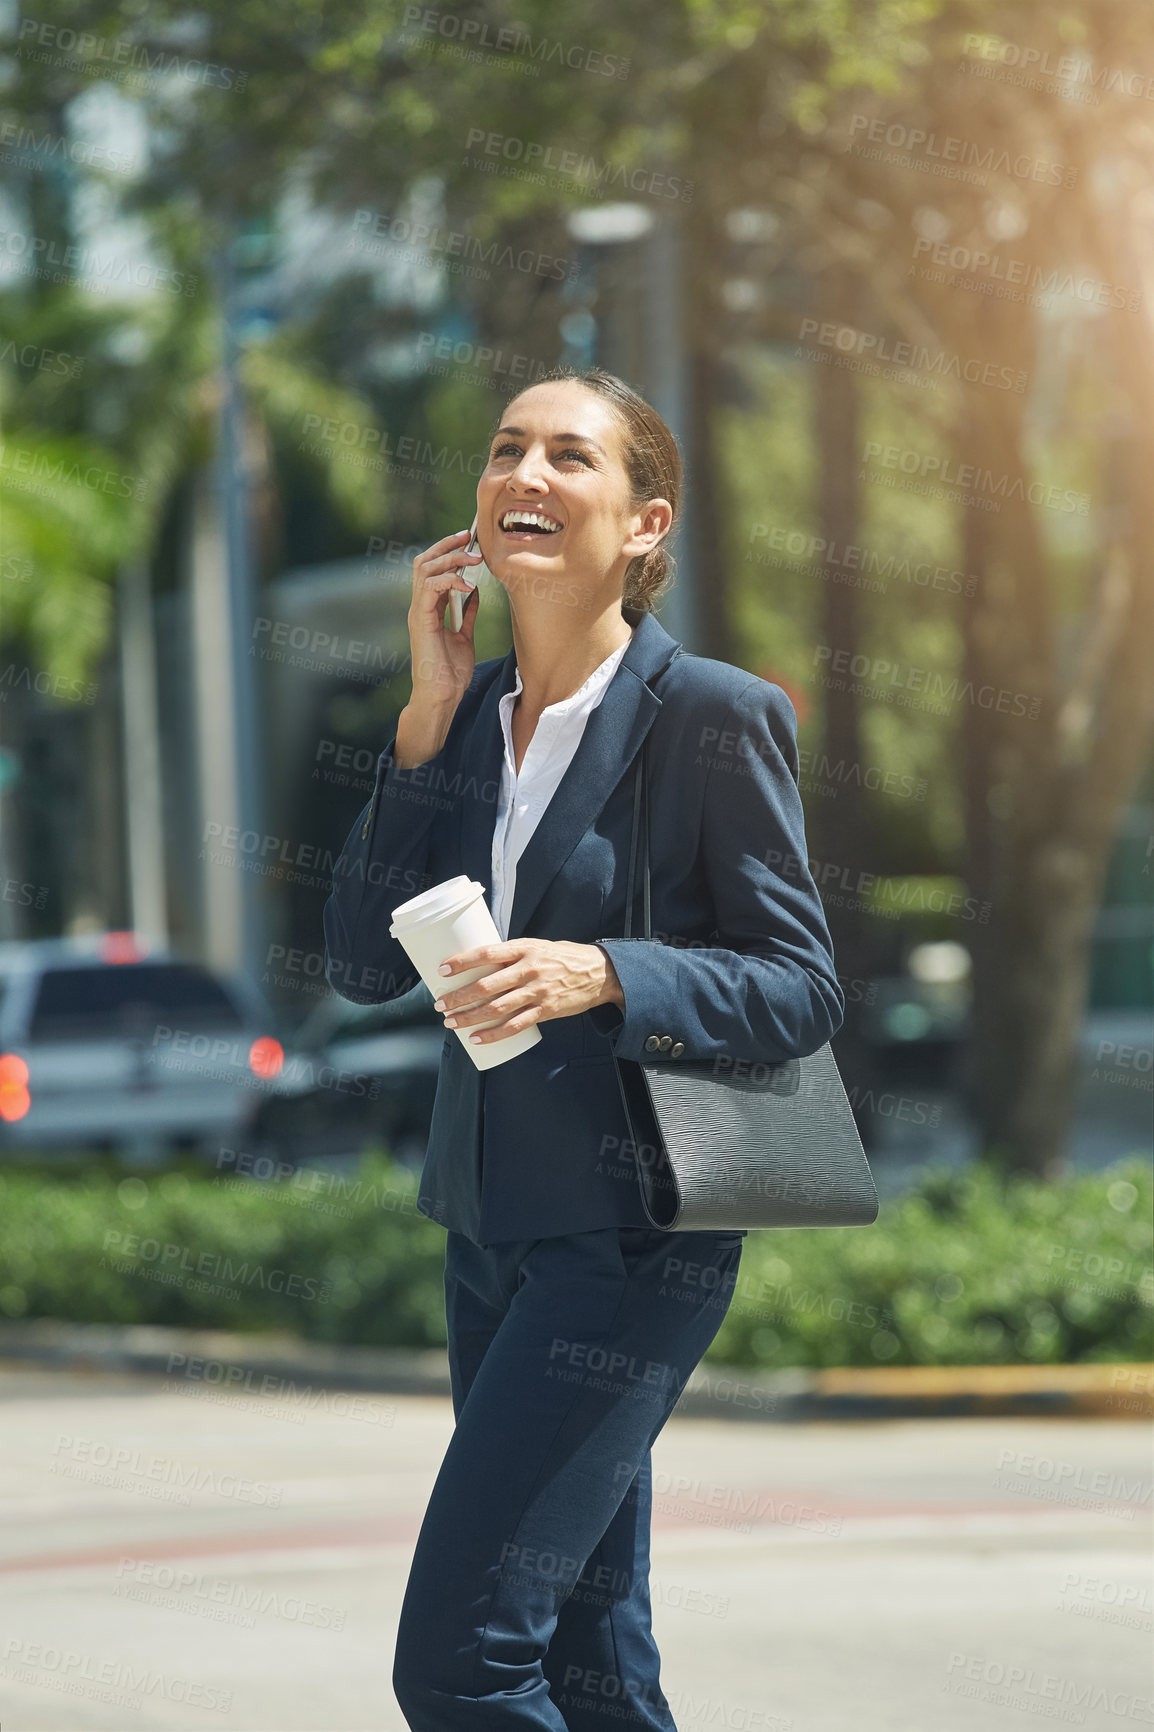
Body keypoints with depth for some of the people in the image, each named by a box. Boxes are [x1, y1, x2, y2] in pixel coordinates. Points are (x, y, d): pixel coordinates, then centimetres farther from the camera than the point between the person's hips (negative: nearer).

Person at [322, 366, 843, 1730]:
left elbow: (802, 989, -9)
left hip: (629, 1237, -7)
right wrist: (427, 717, -4)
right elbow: (362, 964, 2)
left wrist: (600, 975, -24)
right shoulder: (468, 714, 9)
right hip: (490, 1225, 7)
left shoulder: (716, 716, -10)